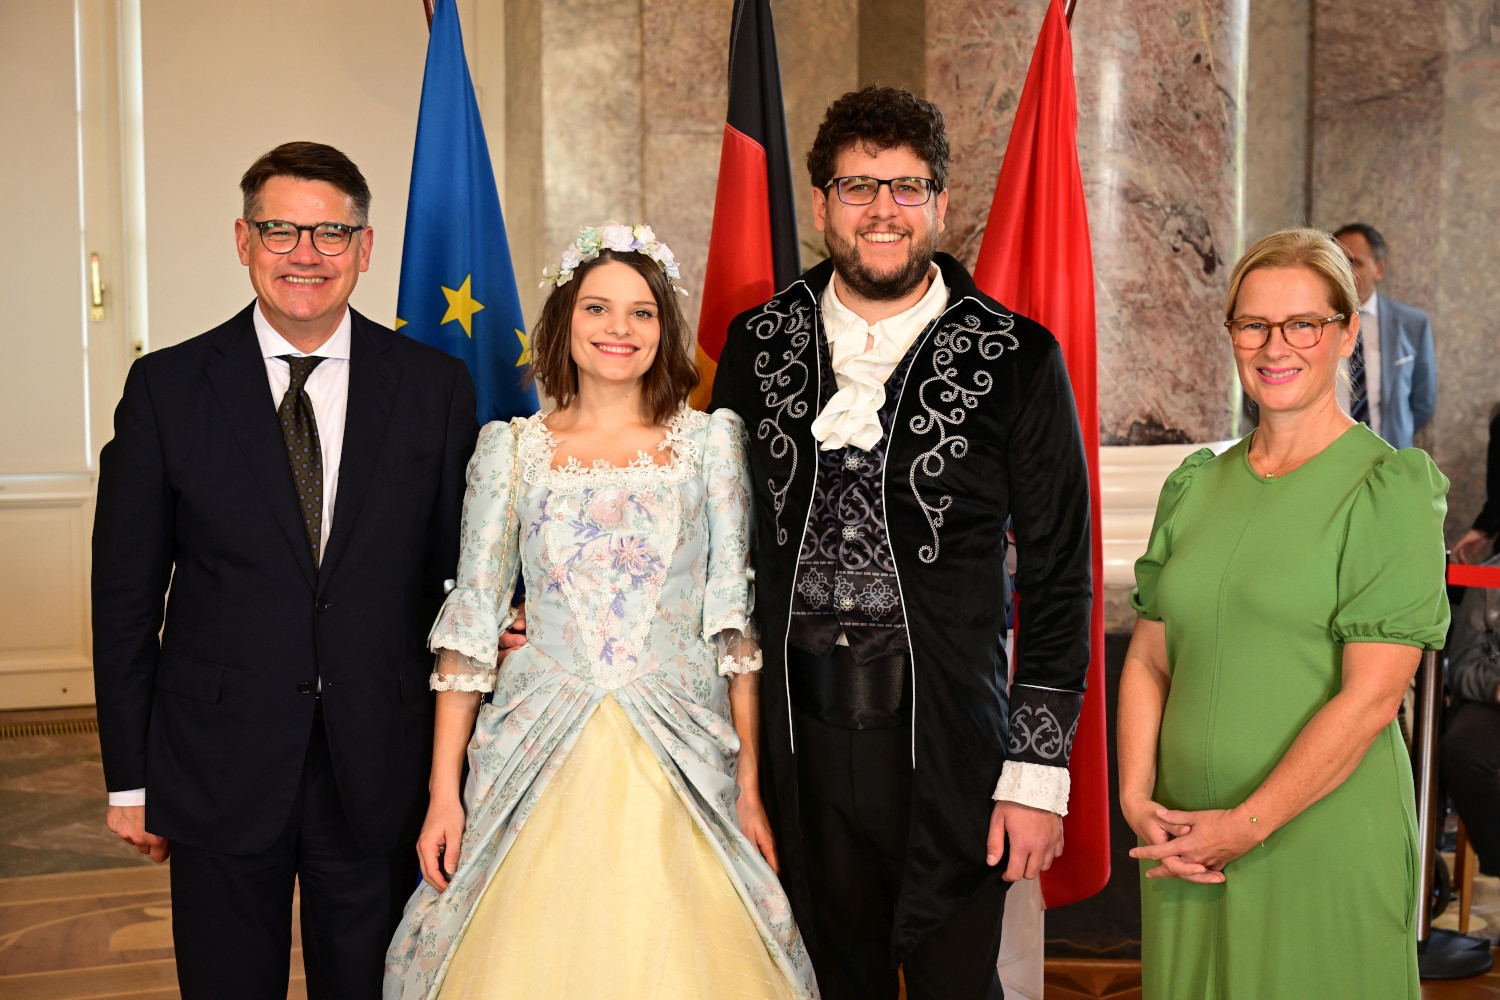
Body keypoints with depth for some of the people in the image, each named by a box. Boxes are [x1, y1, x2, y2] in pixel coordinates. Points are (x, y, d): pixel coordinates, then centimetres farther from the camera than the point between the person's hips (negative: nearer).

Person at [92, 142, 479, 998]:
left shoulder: (436, 388, 0)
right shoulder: (166, 388, -2)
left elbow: (460, 574, 3)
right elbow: (126, 592, 1)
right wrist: (130, 777, 1)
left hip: (380, 773, 1)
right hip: (221, 773, 0)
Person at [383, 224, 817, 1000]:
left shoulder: (711, 442, 3)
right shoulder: (511, 449, 4)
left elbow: (736, 616, 1)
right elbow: (470, 623, 3)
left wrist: (749, 784, -3)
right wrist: (443, 790, -2)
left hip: (682, 759, 0)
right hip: (540, 758, 0)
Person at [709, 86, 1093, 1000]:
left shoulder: (1016, 360, -4)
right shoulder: (760, 344, 5)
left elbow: (1059, 575, -3)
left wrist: (1038, 769, -6)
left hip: (947, 747, -2)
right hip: (799, 732, 3)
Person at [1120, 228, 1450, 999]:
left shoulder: (1390, 489, -7)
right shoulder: (1195, 486, 8)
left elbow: (1372, 696, -14)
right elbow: (1148, 659, 8)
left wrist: (1247, 824, -15)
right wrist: (1137, 798, -5)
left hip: (1325, 841, -4)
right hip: (1186, 849, 4)